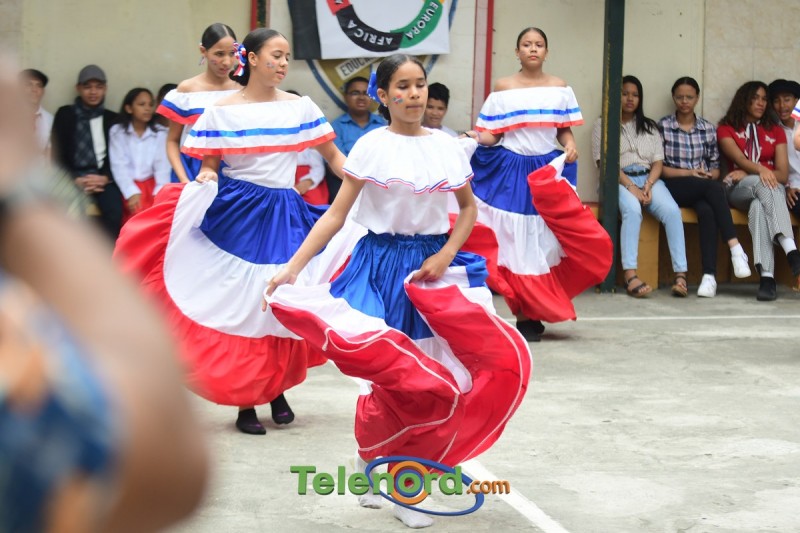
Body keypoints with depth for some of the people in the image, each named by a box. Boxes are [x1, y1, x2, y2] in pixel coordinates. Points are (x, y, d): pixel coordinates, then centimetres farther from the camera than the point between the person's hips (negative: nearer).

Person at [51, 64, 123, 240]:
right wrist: (76, 180, -10)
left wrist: (105, 178, -9)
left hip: (104, 179, 1)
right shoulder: (65, 115, 13)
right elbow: (58, 156, 7)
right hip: (74, 179, -1)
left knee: (114, 211, -30)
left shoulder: (113, 119, 17)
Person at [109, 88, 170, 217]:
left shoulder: (161, 133, 6)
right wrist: (132, 193, -18)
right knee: (139, 210, -30)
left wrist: (161, 192, -18)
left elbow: (163, 165, -2)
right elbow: (119, 165, -5)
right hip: (129, 185, -2)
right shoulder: (117, 132, 4)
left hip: (152, 183, 2)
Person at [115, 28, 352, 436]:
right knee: (238, 304, -2)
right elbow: (209, 166, 2)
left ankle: (278, 390, 23)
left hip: (286, 217, 3)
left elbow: (334, 156, 7)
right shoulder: (221, 112, -2)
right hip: (236, 215, -2)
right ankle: (244, 401, 9)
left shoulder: (300, 108, 4)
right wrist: (204, 180, -21)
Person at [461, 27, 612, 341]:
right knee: (517, 243, -3)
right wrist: (476, 138, -20)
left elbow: (564, 129, 10)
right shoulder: (503, 88, 1)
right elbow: (492, 134, 0)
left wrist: (570, 145, -10)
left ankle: (537, 311, 12)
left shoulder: (559, 88, 7)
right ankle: (524, 317, 4)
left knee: (545, 241, 0)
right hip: (511, 171, -2)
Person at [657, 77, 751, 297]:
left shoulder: (708, 129, 14)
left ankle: (709, 275, -42)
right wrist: (688, 173, -10)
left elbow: (715, 167, 16)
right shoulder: (663, 126, 5)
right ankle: (735, 248, -38)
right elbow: (659, 167, 0)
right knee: (713, 188, -34)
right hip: (674, 187, -2)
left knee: (707, 211, -34)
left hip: (704, 190, 3)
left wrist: (709, 175, -7)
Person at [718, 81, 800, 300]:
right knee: (763, 185, -40)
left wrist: (747, 174, -10)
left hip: (771, 190, 1)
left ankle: (767, 276, -58)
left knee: (758, 205, -39)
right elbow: (739, 158, -8)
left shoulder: (776, 131, 20)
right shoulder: (726, 129, 14)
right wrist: (760, 170, -31)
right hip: (739, 190, -1)